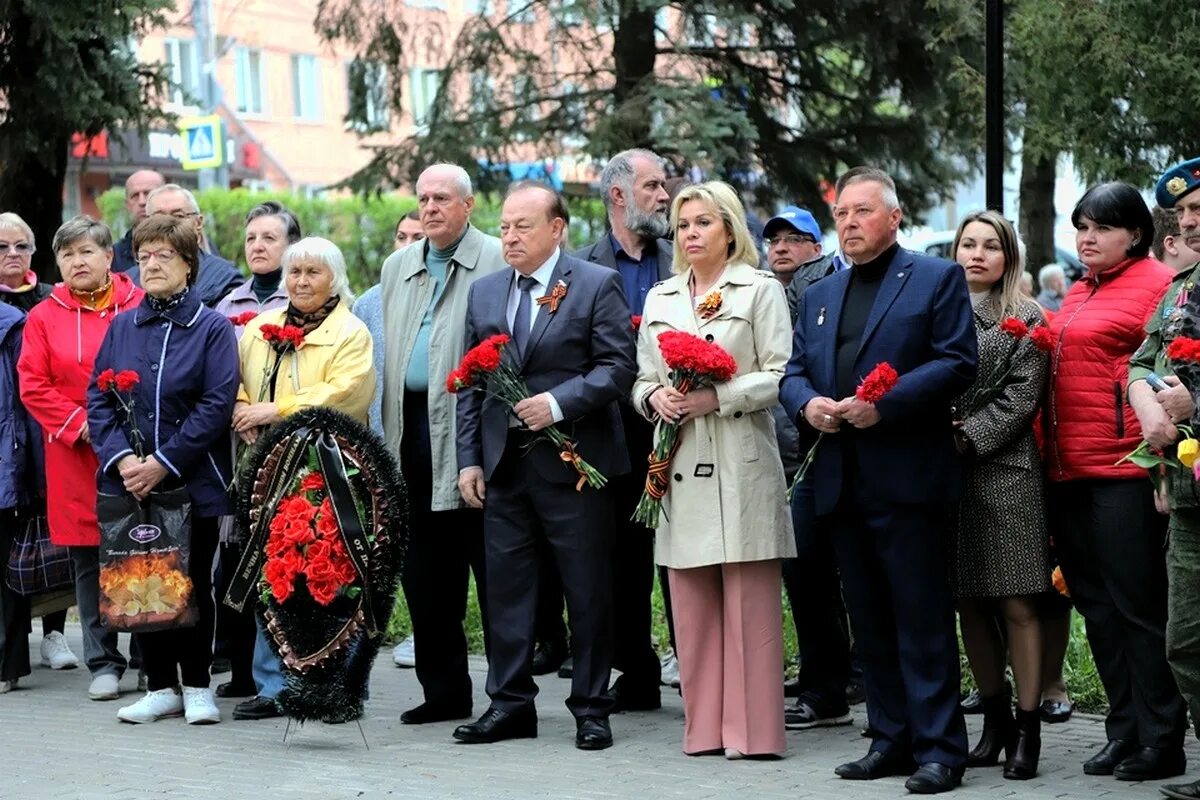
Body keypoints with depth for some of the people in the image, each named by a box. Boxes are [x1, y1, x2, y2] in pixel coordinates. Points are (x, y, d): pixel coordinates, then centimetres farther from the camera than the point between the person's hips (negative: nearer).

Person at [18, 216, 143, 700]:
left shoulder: (141, 307, 2)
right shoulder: (44, 318, 7)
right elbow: (33, 386, 3)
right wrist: (79, 424, -8)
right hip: (74, 456, 2)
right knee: (88, 560, 5)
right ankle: (104, 663, 11)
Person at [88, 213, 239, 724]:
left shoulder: (213, 329, -2)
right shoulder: (121, 327, 9)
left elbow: (217, 405, -10)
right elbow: (98, 400, 5)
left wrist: (163, 463, -16)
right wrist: (122, 459, -11)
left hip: (193, 483, -3)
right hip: (129, 484, 3)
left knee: (193, 582, 3)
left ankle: (196, 686, 14)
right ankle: (160, 686, 15)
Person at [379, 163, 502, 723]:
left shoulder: (498, 262, -3)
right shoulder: (398, 267, 19)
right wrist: (385, 433, 14)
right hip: (413, 433, 7)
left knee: (492, 570, -4)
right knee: (425, 572, 10)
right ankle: (443, 691, 18)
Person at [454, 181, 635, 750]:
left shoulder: (596, 285, -2)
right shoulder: (484, 292, 13)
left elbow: (618, 366, -8)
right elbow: (470, 383, 14)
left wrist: (558, 403, -19)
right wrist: (469, 459, 7)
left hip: (572, 462, -5)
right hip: (504, 465, 5)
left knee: (588, 592, 1)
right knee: (505, 588, 7)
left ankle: (591, 708, 10)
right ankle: (510, 704, 14)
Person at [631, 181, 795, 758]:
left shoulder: (760, 289, 3)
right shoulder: (660, 299, 18)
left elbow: (780, 376, -5)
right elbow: (642, 382, 20)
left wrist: (714, 397, -15)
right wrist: (655, 396, -3)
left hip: (741, 466, -5)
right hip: (680, 467, 5)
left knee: (749, 603, -5)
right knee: (692, 606, 4)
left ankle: (753, 731, -2)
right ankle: (705, 728, 9)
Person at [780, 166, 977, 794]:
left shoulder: (936, 279, 1)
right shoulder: (818, 295, 20)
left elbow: (956, 363, -8)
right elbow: (792, 371, 18)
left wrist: (884, 404, -17)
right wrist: (806, 402, -5)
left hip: (906, 478, -6)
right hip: (841, 482, 6)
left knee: (922, 619, -6)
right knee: (869, 620, 9)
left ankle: (939, 749, -4)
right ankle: (891, 739, 15)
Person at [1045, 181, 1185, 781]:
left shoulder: (1156, 285, -5)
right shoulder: (1078, 294, 19)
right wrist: (1051, 458, 16)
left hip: (1124, 467, -8)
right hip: (1070, 470, 8)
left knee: (1138, 605, -5)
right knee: (1096, 604, 10)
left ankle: (1161, 740, 1)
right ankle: (1124, 731, 17)